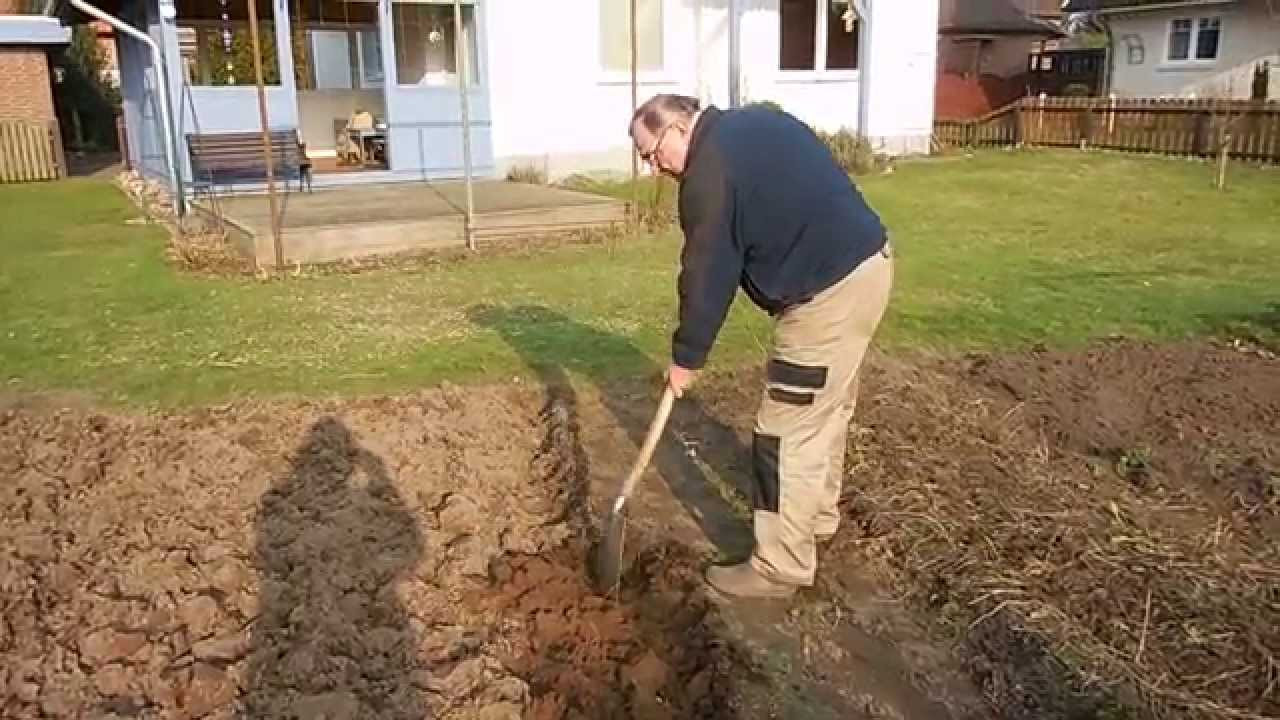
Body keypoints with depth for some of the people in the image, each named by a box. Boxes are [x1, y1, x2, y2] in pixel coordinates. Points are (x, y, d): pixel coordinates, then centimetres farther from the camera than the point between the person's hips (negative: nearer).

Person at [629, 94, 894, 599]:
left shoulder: (710, 173, -16)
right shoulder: (752, 122, 13)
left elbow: (706, 276, -12)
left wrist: (686, 357, -1)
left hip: (830, 291, -11)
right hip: (866, 259, 11)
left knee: (790, 431, -3)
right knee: (826, 407, 23)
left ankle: (780, 567, 7)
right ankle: (818, 516, 39)